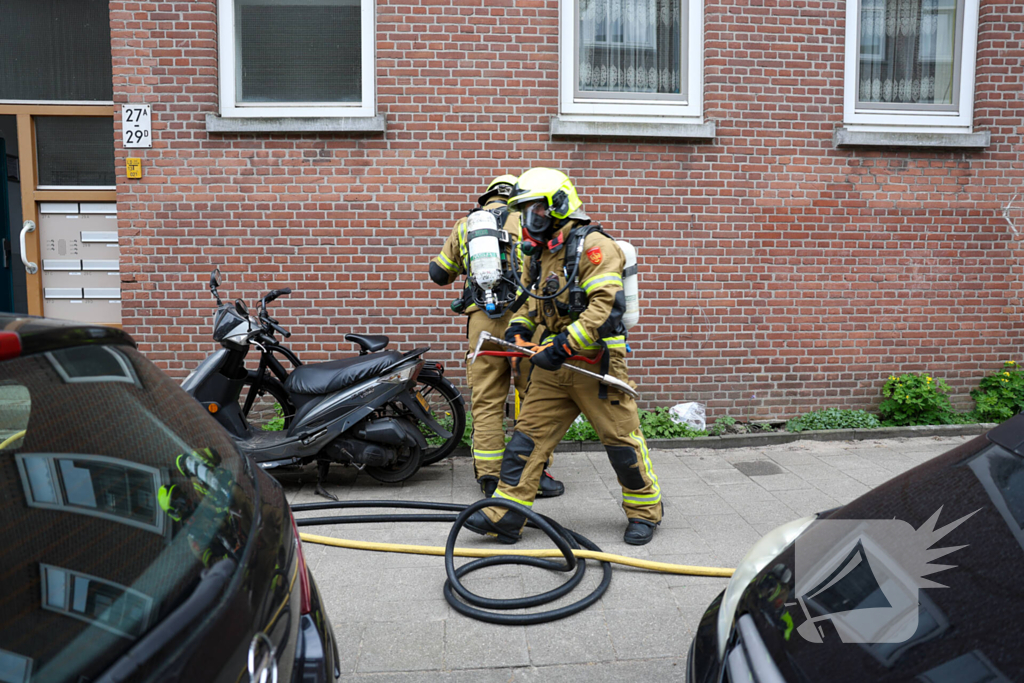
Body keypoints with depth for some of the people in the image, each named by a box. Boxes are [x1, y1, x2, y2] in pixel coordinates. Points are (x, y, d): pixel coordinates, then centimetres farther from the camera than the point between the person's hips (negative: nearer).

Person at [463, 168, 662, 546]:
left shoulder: (593, 245, -12)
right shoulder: (537, 253, 15)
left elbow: (606, 306, -22)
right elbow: (530, 300, 28)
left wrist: (563, 345, -25)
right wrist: (519, 327, 7)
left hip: (596, 362, -7)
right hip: (553, 363, 8)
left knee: (621, 438, 2)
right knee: (528, 434, 4)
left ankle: (645, 511, 22)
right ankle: (504, 516, 9)